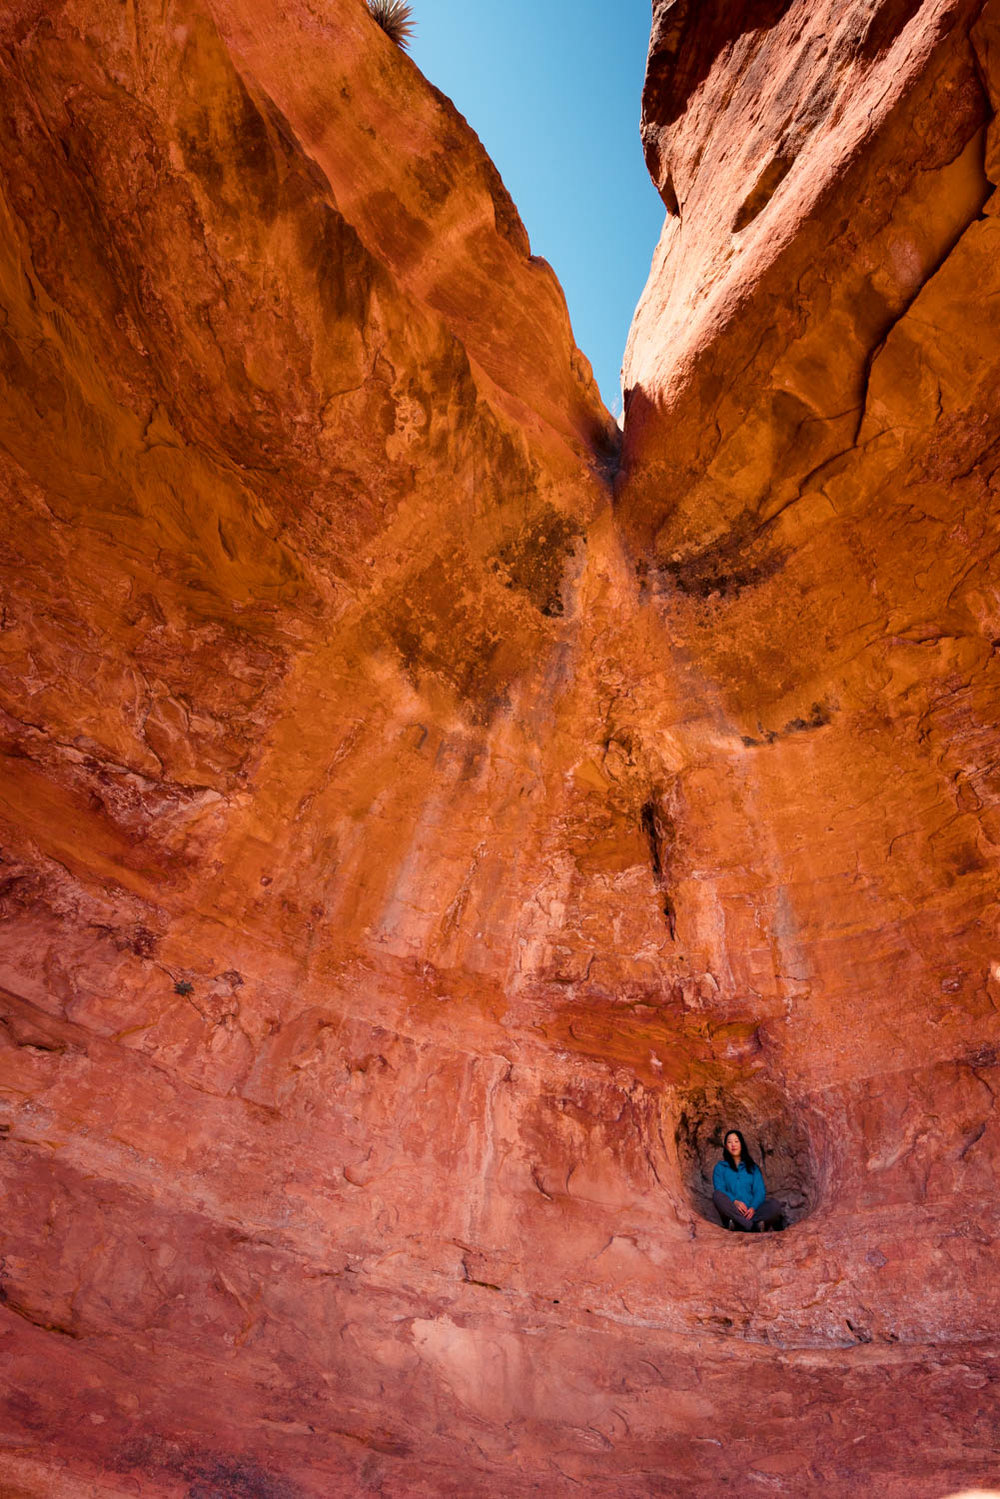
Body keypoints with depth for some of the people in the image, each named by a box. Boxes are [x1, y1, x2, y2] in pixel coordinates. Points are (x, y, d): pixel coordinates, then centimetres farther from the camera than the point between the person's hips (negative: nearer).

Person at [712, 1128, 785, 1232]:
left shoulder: (752, 1167, 22)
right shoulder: (720, 1167, 18)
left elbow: (760, 1191, 9)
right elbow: (719, 1190, 2)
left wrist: (753, 1208, -13)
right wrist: (735, 1202, -18)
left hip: (752, 1211, 1)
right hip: (732, 1211, -1)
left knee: (774, 1203, -26)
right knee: (717, 1195, -33)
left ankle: (737, 1224, -40)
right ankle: (754, 1225, -37)